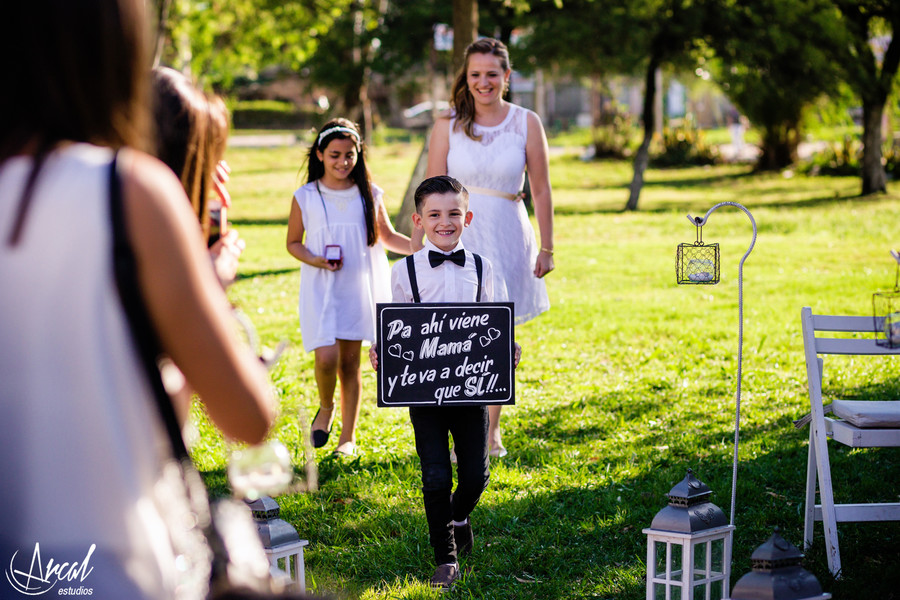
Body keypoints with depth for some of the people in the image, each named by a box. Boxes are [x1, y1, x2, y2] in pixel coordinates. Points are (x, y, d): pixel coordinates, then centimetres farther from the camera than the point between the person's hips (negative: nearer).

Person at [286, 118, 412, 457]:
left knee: (351, 361, 6)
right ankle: (326, 408, 16)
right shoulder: (306, 197, -1)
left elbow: (387, 237, 14)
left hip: (359, 288, 2)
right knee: (326, 357, -16)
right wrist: (315, 260, -12)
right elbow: (293, 242, 7)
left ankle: (349, 436, 17)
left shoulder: (369, 194, 3)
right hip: (321, 289, -1)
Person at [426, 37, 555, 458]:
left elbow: (541, 190, 5)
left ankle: (491, 431, 21)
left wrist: (546, 247, 3)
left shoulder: (526, 123, 1)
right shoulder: (448, 126, 0)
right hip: (459, 238, -1)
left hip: (507, 238, 1)